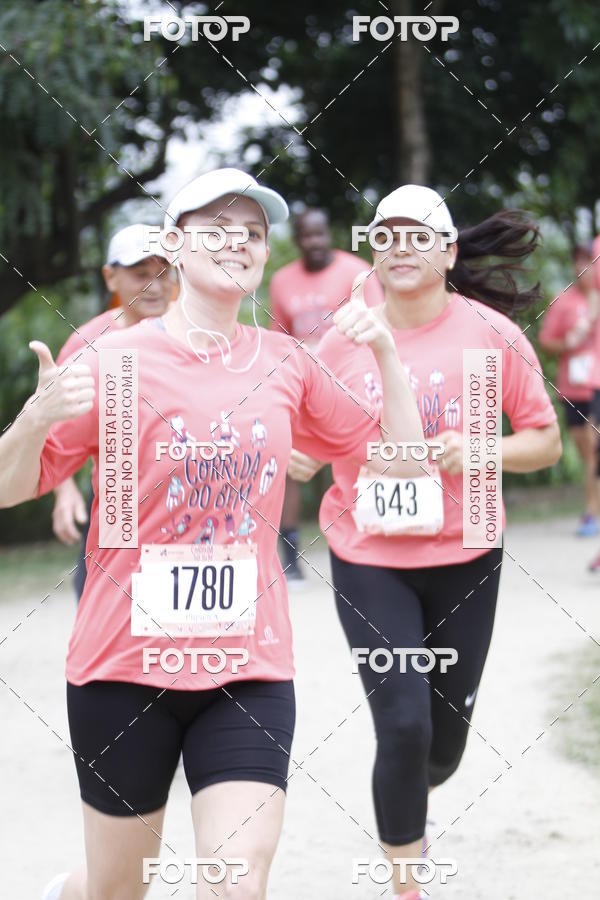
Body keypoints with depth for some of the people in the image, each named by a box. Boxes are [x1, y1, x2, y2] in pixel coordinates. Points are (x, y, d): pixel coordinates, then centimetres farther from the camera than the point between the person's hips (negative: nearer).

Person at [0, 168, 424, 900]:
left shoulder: (287, 364, 5)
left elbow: (400, 459, 11)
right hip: (126, 665, -2)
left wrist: (386, 353, -2)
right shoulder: (116, 360, -6)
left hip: (250, 668, 2)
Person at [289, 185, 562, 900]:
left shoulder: (493, 334, -6)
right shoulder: (343, 340, -4)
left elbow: (546, 440, 0)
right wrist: (295, 457, -14)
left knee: (446, 733, 11)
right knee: (403, 725, -12)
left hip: (464, 558, 1)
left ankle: (409, 804, 47)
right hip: (368, 561, -1)